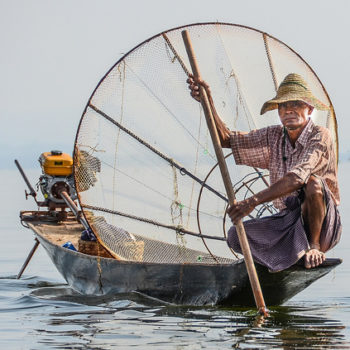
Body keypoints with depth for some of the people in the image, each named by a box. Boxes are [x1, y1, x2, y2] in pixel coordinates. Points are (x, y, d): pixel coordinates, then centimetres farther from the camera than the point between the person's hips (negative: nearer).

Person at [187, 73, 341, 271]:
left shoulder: (320, 136, -17)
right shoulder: (273, 137, 4)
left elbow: (297, 179, -31)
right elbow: (226, 140, 3)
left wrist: (253, 202, -39)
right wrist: (208, 102, -13)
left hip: (324, 225, -6)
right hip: (288, 221, 6)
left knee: (313, 182, -35)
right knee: (236, 237, -14)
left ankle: (314, 247, -15)